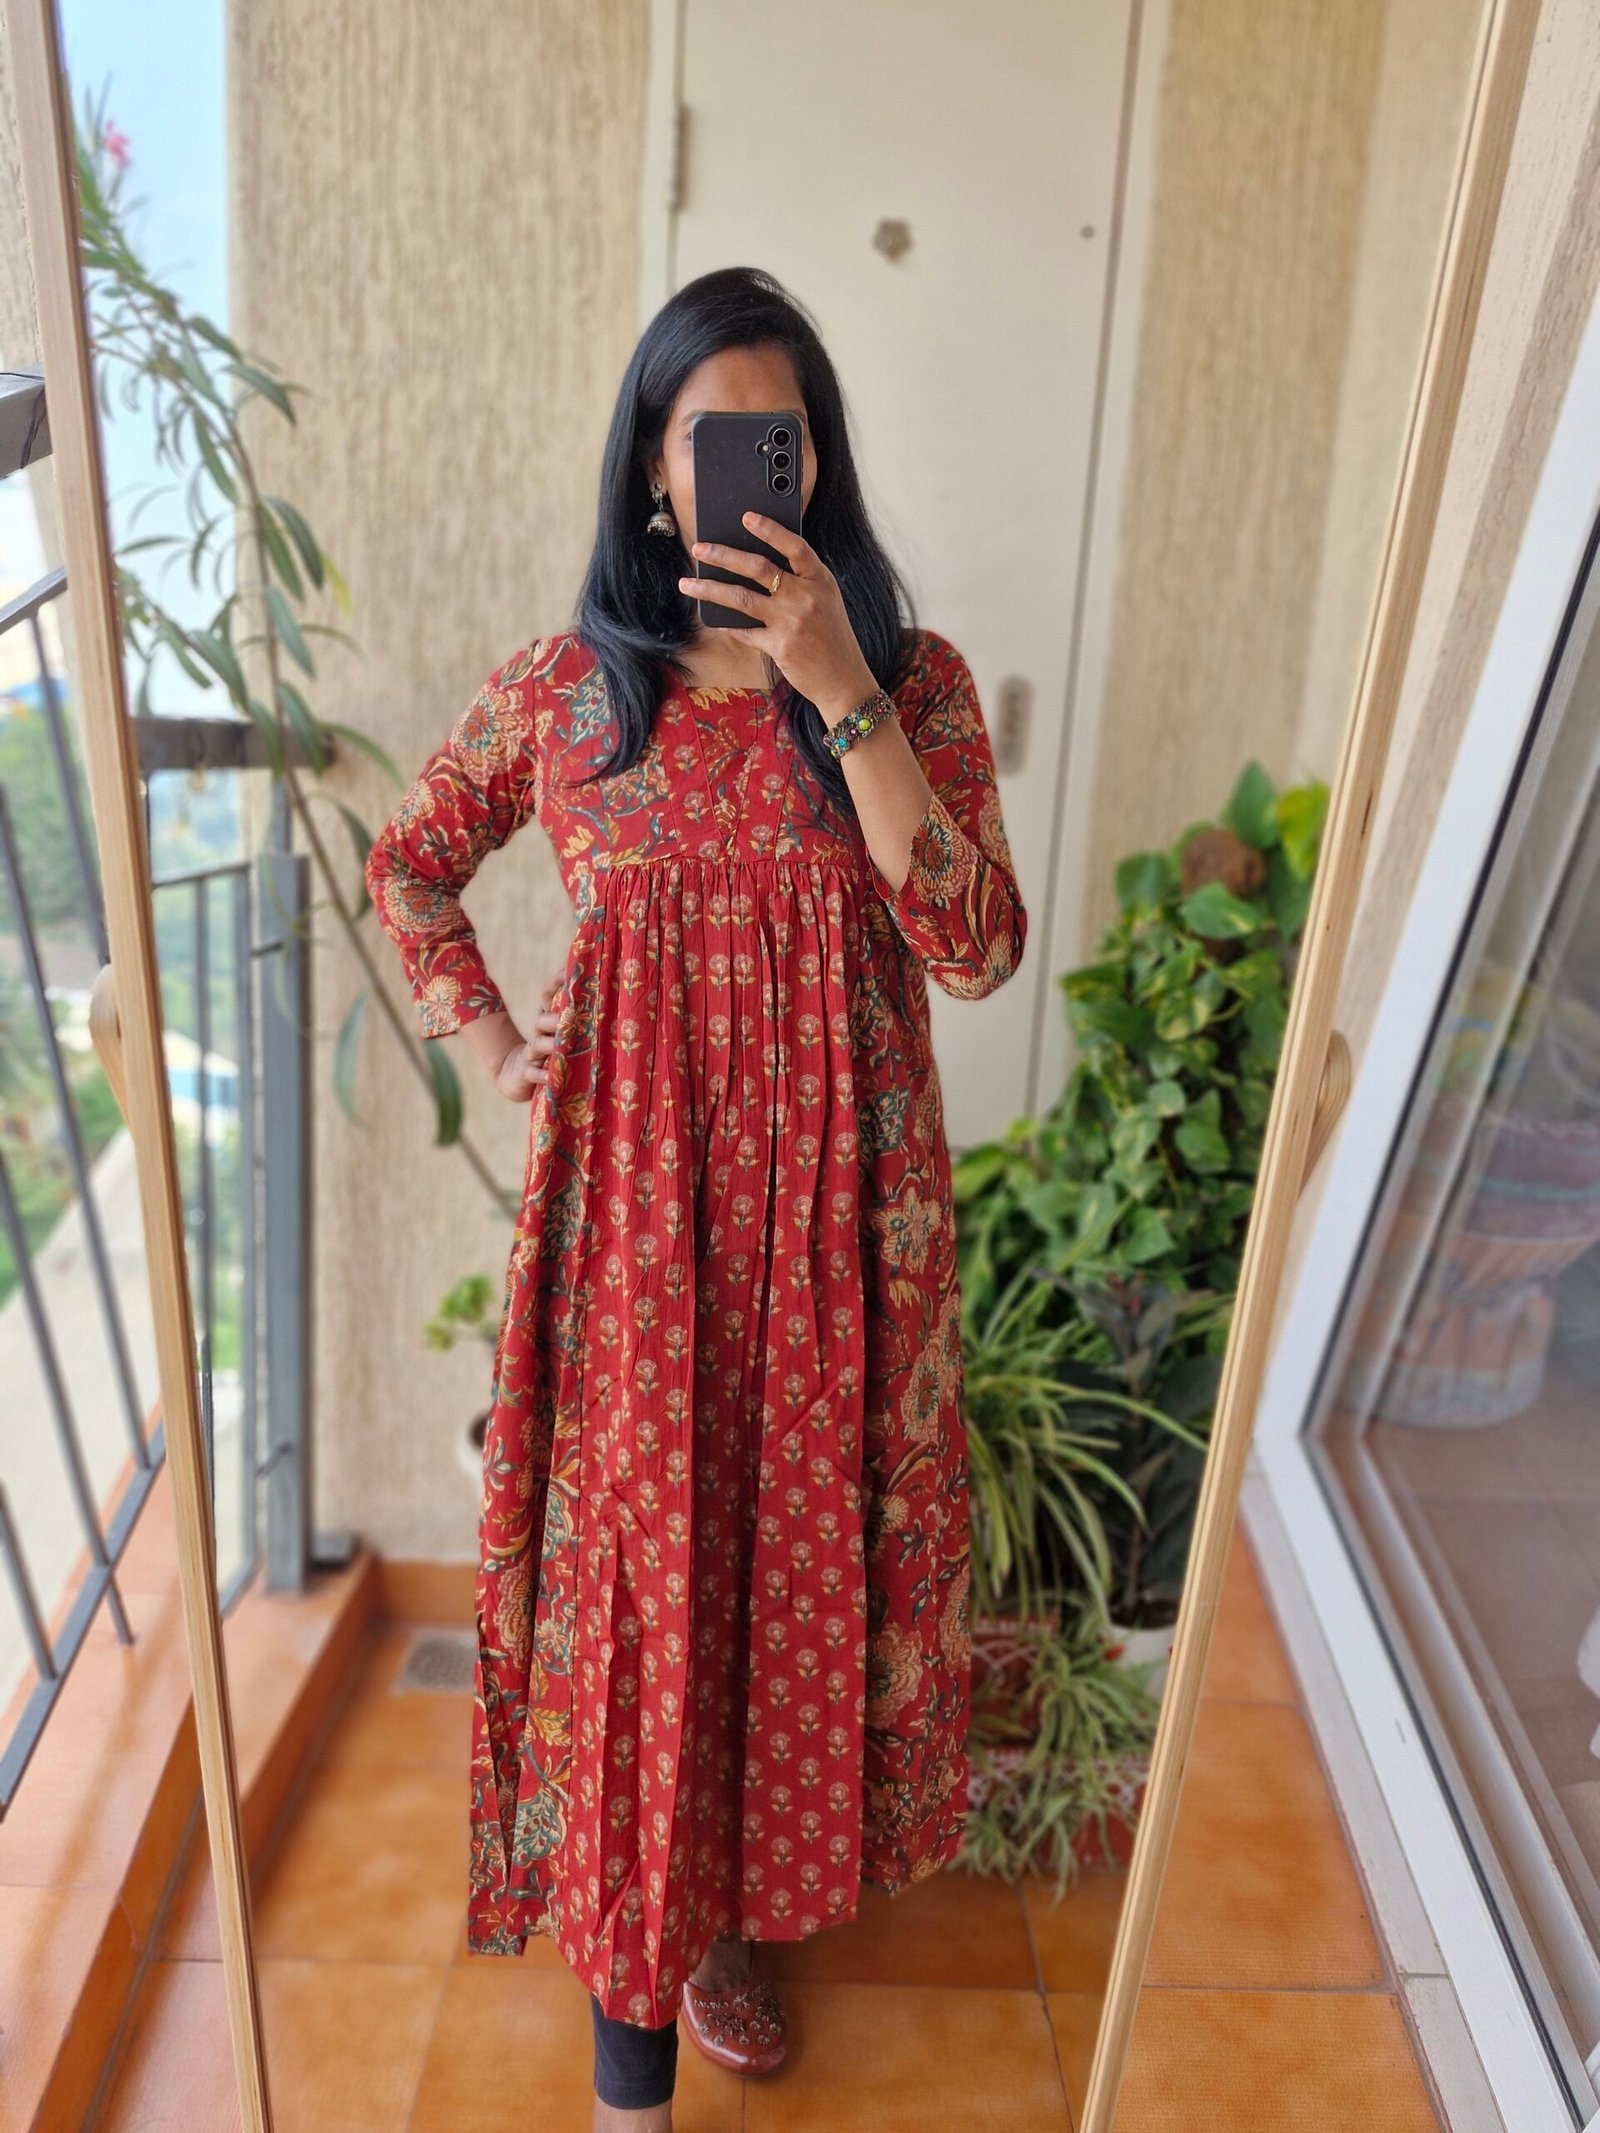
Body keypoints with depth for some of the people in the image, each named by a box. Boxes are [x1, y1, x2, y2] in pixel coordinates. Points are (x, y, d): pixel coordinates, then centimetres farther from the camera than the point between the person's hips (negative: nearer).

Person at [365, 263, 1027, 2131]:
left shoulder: (913, 679, -2)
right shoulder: (560, 688, 1)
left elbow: (977, 949, -15)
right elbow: (406, 867, 16)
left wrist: (842, 692, -20)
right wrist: (492, 1043, 4)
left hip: (840, 1199, 1)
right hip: (636, 1200, 0)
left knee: (804, 1548, 14)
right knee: (631, 1564, 7)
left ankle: (731, 1912, 43)